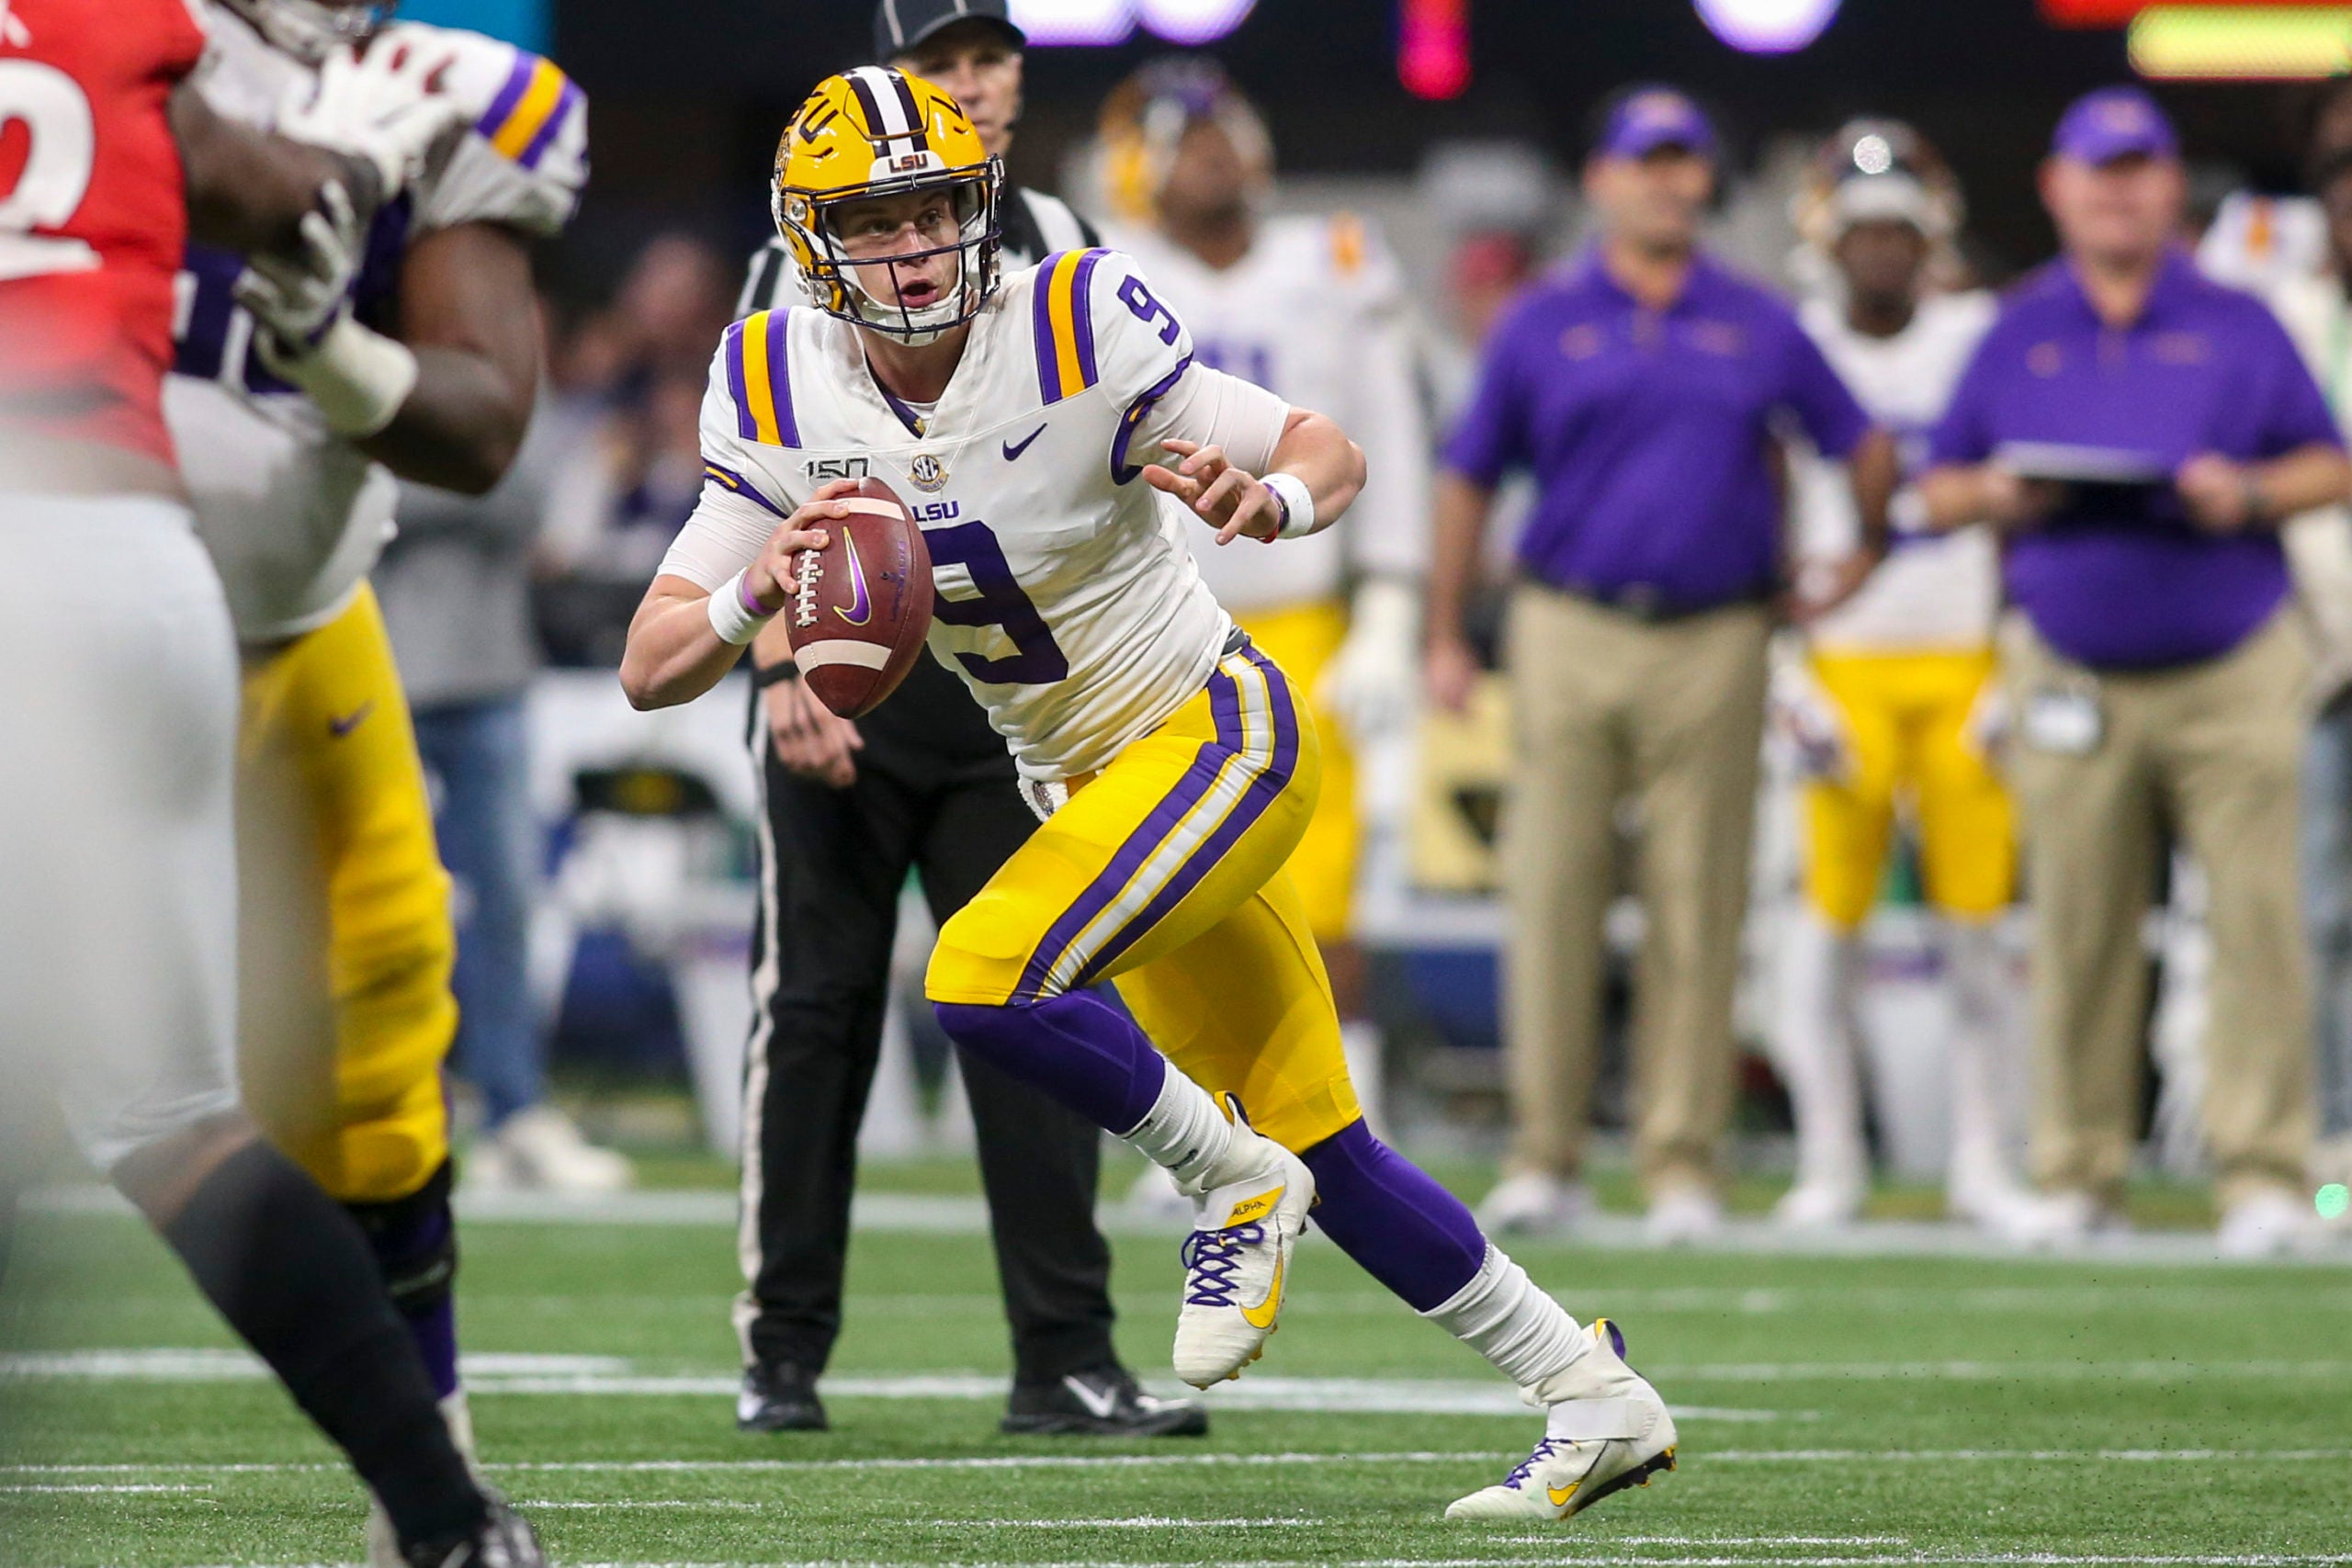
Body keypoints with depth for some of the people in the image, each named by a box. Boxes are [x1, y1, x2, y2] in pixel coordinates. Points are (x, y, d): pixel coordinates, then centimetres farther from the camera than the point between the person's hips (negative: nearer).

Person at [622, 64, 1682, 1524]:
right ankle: (1599, 1400, 24)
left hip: (1218, 730, -6)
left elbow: (1334, 455, -12)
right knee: (1324, 1153, 11)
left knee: (986, 981, -26)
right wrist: (754, 594, -30)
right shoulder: (786, 399, -8)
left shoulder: (1076, 335, -21)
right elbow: (652, 670, -9)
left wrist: (1268, 498, -36)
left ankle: (1238, 1185, -2)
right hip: (1090, 784, 6)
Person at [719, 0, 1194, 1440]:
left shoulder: (1061, 254, 12)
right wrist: (785, 668, -21)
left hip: (1013, 696, 4)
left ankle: (1066, 1360, 0)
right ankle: (785, 1353, 9)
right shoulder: (822, 250, -3)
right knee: (822, 1007, 1)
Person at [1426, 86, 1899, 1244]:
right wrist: (1446, 639, 7)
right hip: (1570, 632, 0)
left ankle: (1681, 1165, 3)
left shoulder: (1756, 328, 9)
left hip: (1714, 640, 0)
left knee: (1697, 911, -1)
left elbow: (1862, 444, 21)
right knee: (1553, 898, -3)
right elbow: (1468, 480, 10)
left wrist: (1865, 555, 22)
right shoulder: (1544, 324, 7)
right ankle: (1544, 1158, 2)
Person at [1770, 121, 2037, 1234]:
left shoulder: (1983, 343, 5)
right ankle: (1829, 1163, 6)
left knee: (1974, 916, 0)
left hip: (1966, 669, 1)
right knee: (1832, 912, -3)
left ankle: (1983, 1165, 9)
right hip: (1846, 669, -1)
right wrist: (1783, 675, -5)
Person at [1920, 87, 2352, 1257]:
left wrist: (2249, 493, -14)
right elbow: (1938, 490, 13)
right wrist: (1994, 495, -9)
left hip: (2230, 670, -1)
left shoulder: (2235, 327, 7)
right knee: (2077, 932, 1)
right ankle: (2077, 1175, 7)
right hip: (2075, 678, 2)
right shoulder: (2018, 335, 11)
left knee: (2254, 918, -9)